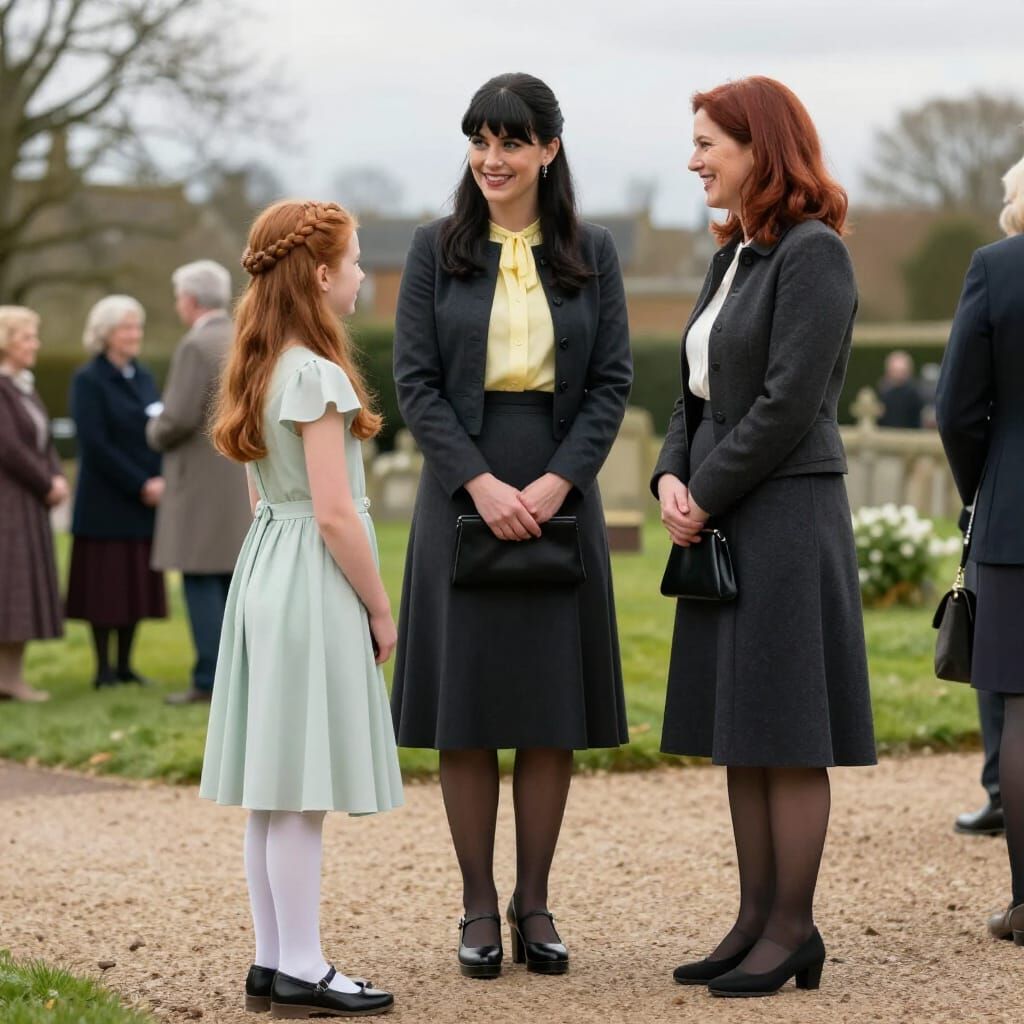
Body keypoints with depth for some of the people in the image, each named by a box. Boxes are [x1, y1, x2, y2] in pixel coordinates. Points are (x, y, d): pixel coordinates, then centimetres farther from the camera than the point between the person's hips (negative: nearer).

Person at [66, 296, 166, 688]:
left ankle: (125, 665, 15)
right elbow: (96, 444, -14)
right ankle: (103, 668, 5)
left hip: (145, 501, 6)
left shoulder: (143, 377, 13)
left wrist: (162, 479, -8)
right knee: (105, 585, -2)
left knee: (137, 584, 7)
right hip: (106, 504, -6)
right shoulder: (88, 380, -7)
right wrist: (140, 485, -16)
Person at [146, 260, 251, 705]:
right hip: (248, 479, 8)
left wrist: (155, 432, 1)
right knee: (234, 579, 12)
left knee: (202, 581, -5)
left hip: (204, 480, -8)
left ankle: (210, 680, -6)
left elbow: (179, 418, -19)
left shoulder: (197, 346, -14)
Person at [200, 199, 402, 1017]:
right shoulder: (317, 375, -15)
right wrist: (381, 612, -9)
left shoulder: (263, 368, 13)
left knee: (275, 786, 10)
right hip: (314, 583, -9)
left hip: (267, 570, 9)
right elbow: (335, 514, -18)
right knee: (302, 789, -5)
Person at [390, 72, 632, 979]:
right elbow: (416, 383, -2)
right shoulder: (436, 250, 2)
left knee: (551, 712, 3)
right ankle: (479, 907, 10)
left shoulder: (591, 254, 5)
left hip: (559, 500, 1)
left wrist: (556, 481, -11)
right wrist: (480, 481, -14)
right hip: (463, 498, -1)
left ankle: (535, 904, 13)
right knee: (467, 710, 1)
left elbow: (612, 383, 2)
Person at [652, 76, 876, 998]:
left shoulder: (813, 253, -12)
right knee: (739, 733, 11)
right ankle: (758, 917, 17)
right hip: (725, 530, 9)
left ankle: (793, 931, 4)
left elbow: (788, 404, -18)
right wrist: (672, 480, 0)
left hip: (786, 521, -9)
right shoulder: (735, 259, 15)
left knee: (787, 735, -3)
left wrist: (707, 497, -13)